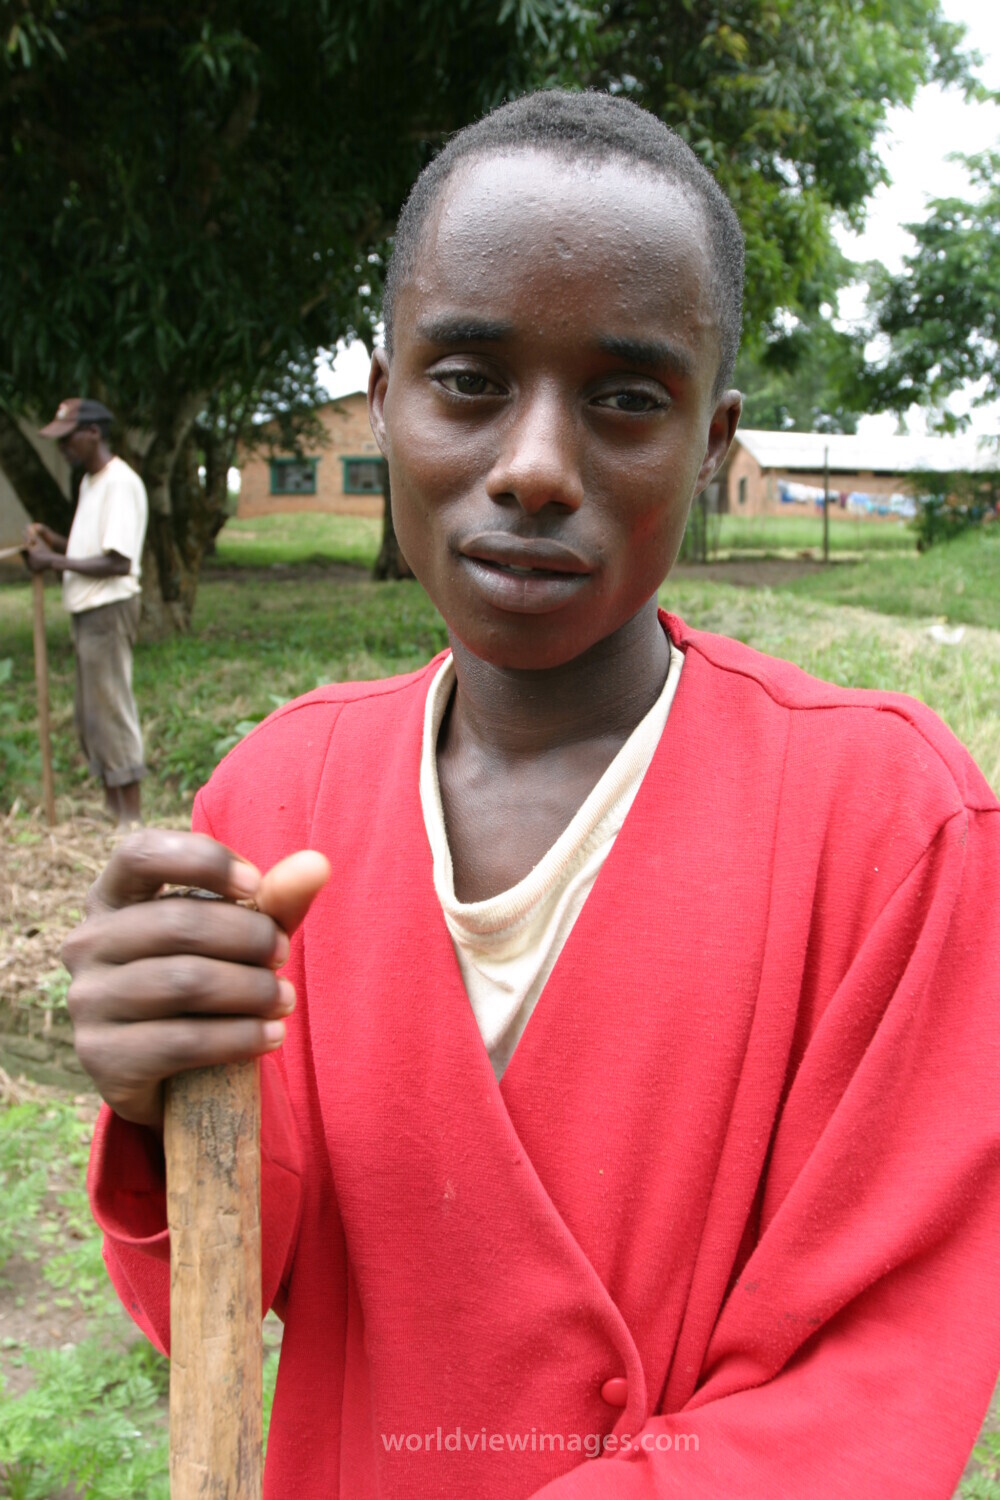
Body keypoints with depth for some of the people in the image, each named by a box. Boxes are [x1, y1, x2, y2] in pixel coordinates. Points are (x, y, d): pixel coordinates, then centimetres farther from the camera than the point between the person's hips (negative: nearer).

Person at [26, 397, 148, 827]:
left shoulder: (120, 483, -16)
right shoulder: (90, 482, 15)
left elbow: (118, 562, -21)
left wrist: (55, 561, -16)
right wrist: (54, 541, 5)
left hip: (109, 609, -10)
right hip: (87, 609, 10)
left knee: (111, 708, -5)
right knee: (88, 712, 14)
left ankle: (132, 815, 4)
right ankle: (111, 803, 25)